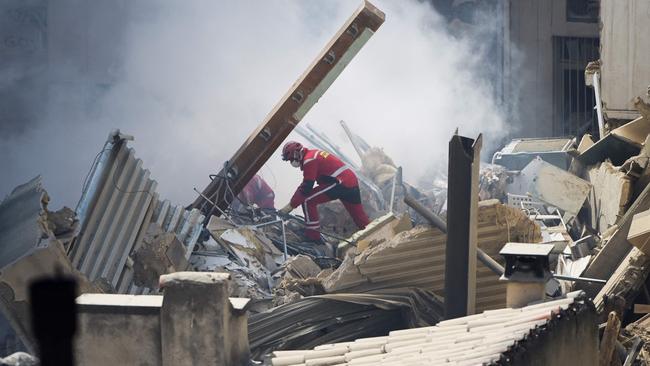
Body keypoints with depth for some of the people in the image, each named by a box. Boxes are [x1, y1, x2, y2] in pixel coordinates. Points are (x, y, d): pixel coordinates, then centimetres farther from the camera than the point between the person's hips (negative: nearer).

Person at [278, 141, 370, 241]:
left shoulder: (309, 160, -8)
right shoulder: (314, 154, 22)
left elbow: (306, 187, -14)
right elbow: (306, 183, 27)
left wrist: (291, 205, -9)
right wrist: (294, 200, 23)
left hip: (340, 183, -10)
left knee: (307, 201, -6)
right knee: (360, 217, 18)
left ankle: (312, 236, -5)